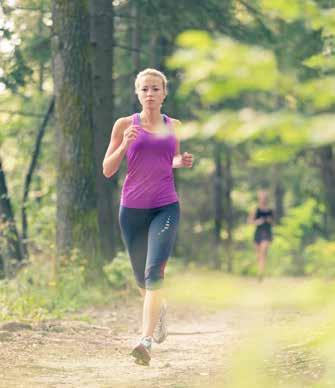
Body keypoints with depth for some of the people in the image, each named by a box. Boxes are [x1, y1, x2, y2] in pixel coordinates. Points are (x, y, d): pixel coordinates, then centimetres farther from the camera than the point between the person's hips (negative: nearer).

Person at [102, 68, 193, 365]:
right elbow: (108, 170, 1)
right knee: (141, 278, 13)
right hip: (132, 209, 1)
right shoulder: (125, 125, 1)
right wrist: (125, 144, -15)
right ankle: (160, 308, 47)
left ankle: (146, 341, -25)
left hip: (166, 207, -1)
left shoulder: (173, 126, 8)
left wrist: (182, 162, 1)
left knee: (154, 271, -19)